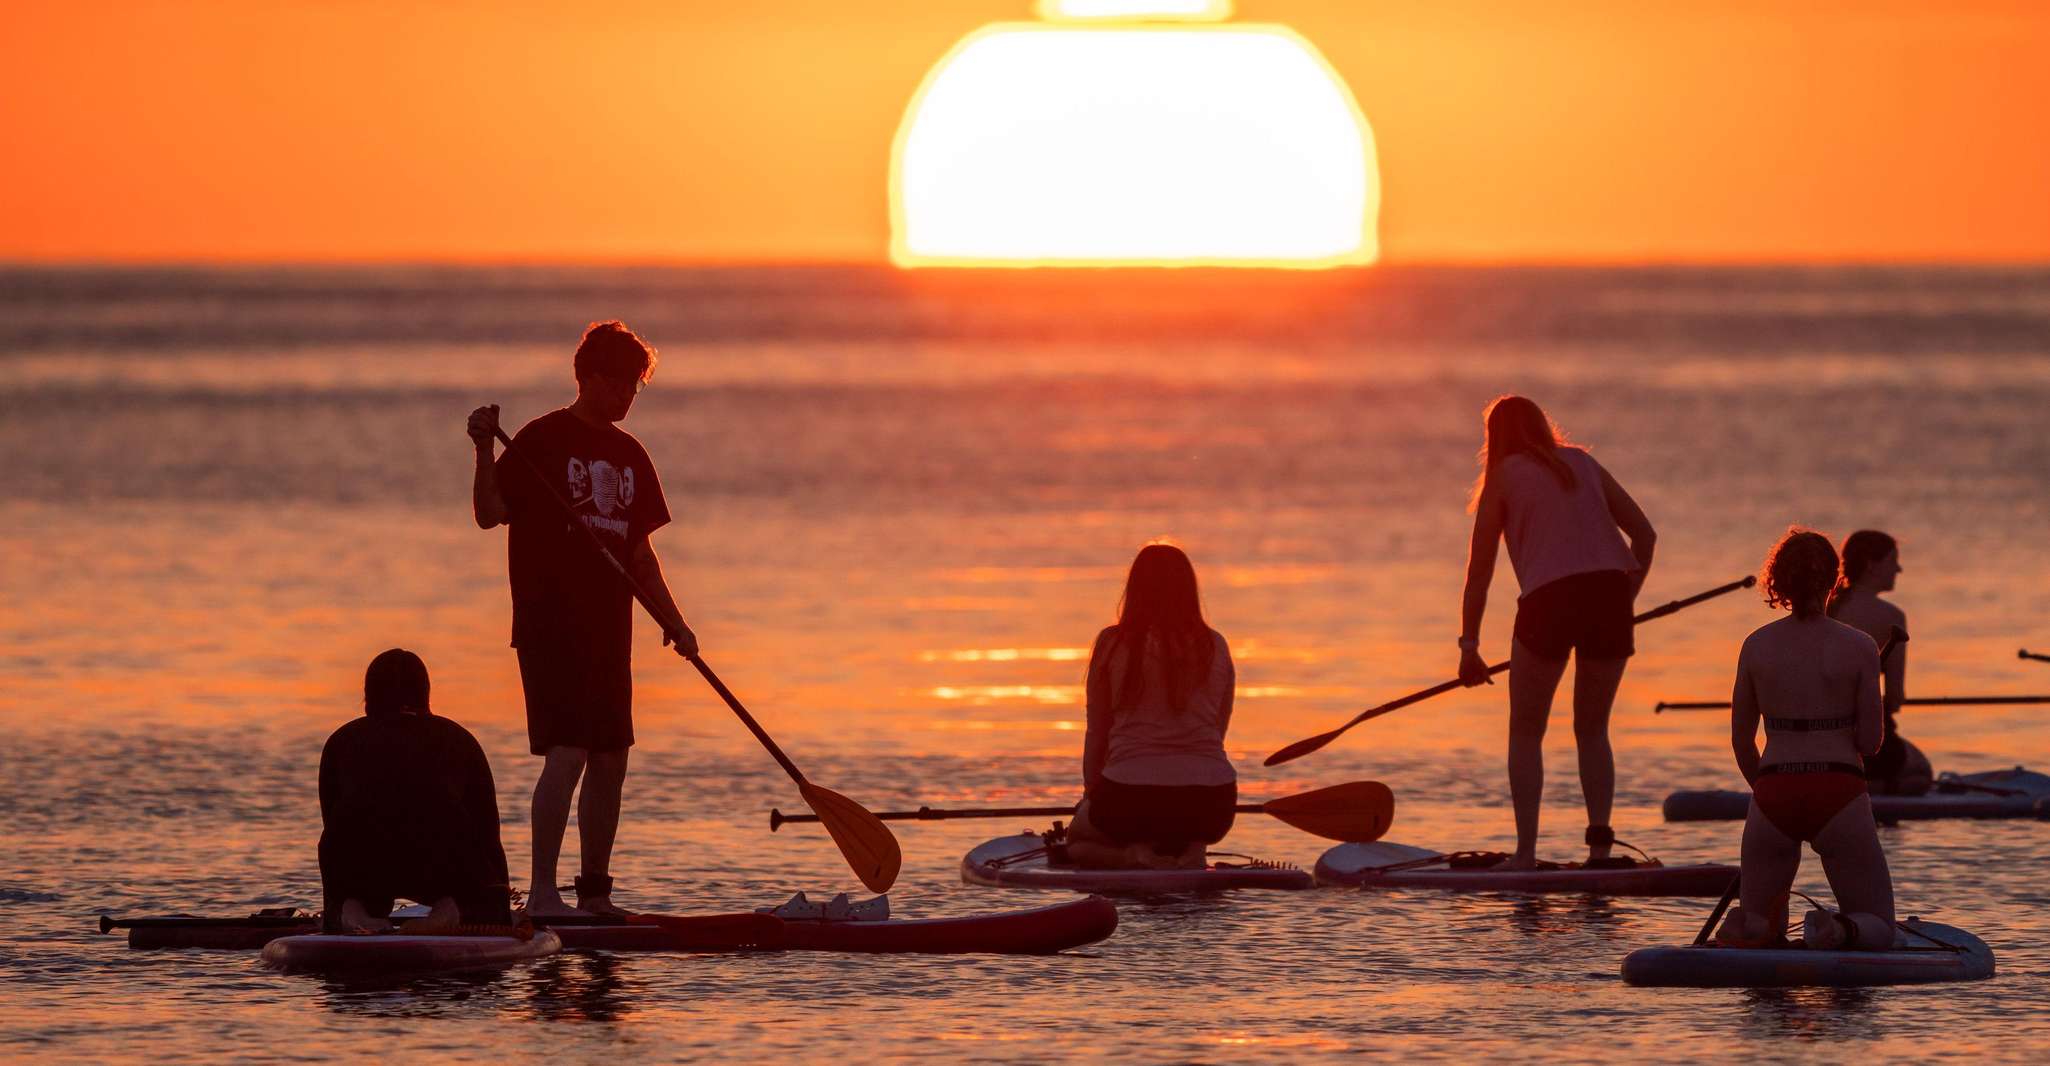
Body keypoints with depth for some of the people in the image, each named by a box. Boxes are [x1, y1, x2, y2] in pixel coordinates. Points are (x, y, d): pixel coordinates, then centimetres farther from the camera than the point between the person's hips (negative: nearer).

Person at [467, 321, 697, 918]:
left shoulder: (630, 455, 15)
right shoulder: (544, 438, -5)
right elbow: (489, 513, -12)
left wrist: (673, 622, 12)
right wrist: (485, 452, -26)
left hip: (607, 630, 7)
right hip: (550, 623, -7)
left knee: (610, 760, 9)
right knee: (567, 753, -16)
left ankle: (595, 893, 18)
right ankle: (542, 892, -16)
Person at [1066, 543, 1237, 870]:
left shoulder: (1112, 642, 3)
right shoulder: (1215, 646, 9)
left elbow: (1097, 733, 9)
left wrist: (1091, 795, 23)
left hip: (1130, 795, -2)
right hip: (1210, 803, 2)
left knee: (1077, 840, 30)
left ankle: (1135, 855, -4)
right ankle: (1188, 857, 0)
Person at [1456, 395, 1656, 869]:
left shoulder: (1504, 477, 12)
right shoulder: (1583, 464, 22)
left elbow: (1480, 567, 9)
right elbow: (1645, 533, 16)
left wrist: (1469, 644, 11)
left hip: (1548, 600, -3)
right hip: (1609, 595, 3)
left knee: (1526, 731, 12)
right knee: (1592, 729, 18)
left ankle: (1526, 849, 2)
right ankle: (1599, 842, 3)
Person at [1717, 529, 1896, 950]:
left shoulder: (1757, 645, 3)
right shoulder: (1859, 648, -4)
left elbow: (1741, 740, 11)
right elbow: (1870, 741, -2)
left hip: (1774, 800, 2)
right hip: (1839, 797, -2)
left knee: (1759, 927, 19)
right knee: (1879, 931, 9)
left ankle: (1749, 929, -19)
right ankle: (1837, 931, -27)